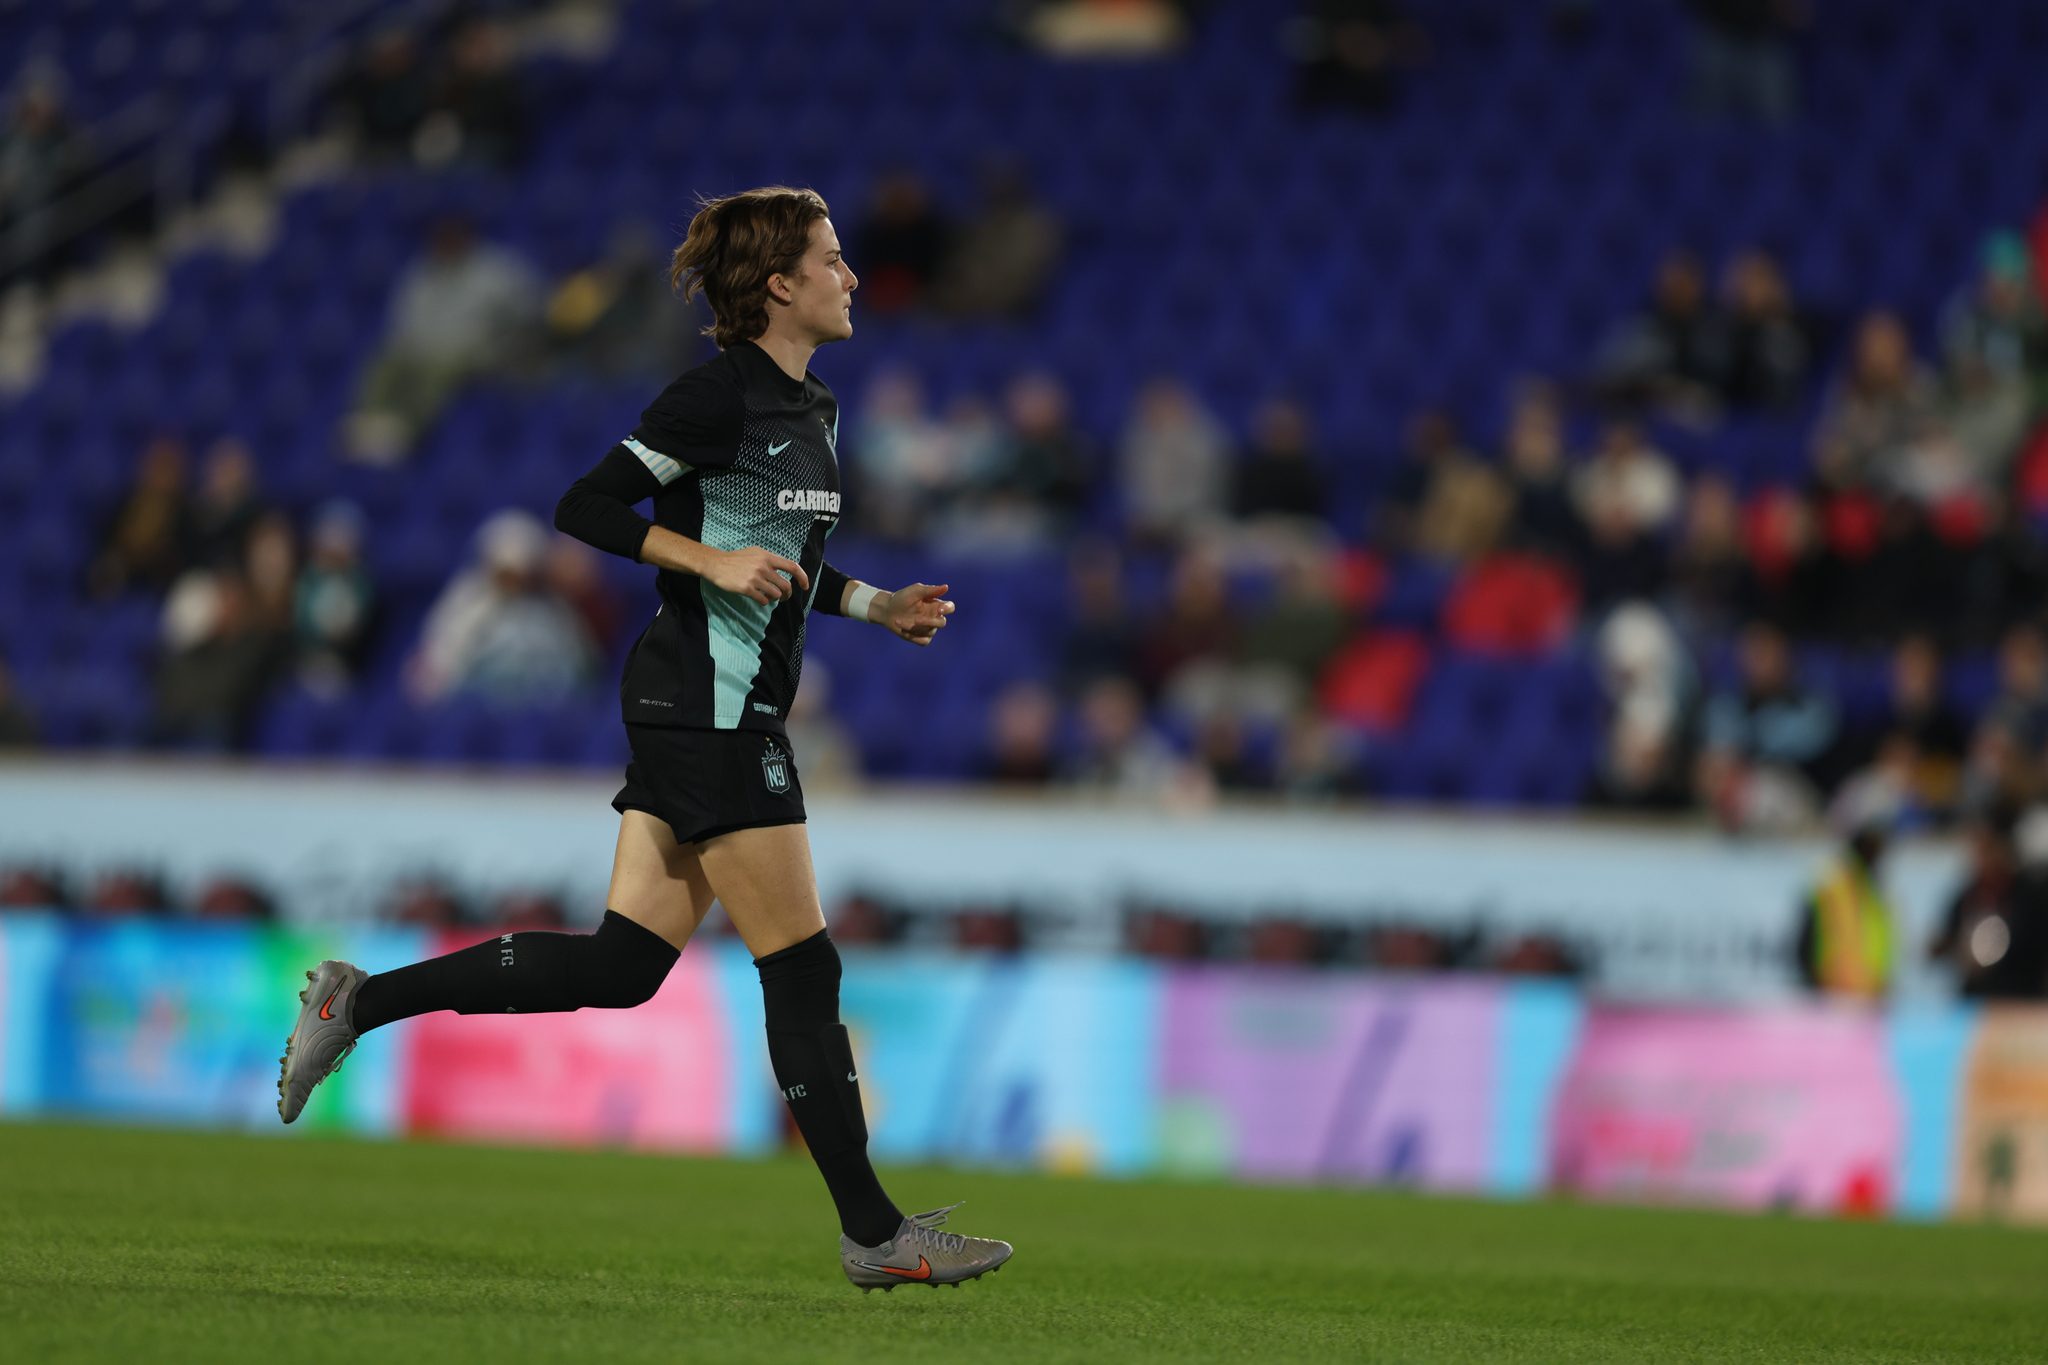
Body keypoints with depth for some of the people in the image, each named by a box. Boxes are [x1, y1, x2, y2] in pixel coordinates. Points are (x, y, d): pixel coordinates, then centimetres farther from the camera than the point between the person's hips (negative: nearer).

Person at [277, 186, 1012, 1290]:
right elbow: (585, 507, -16)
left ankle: (359, 1000, 12)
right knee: (801, 969, -5)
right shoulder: (721, 393, -13)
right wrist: (712, 559, -23)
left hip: (722, 711, 10)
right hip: (707, 708, -10)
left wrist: (874, 606, 15)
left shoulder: (813, 411, 16)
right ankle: (873, 1234, 0)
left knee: (622, 965, 6)